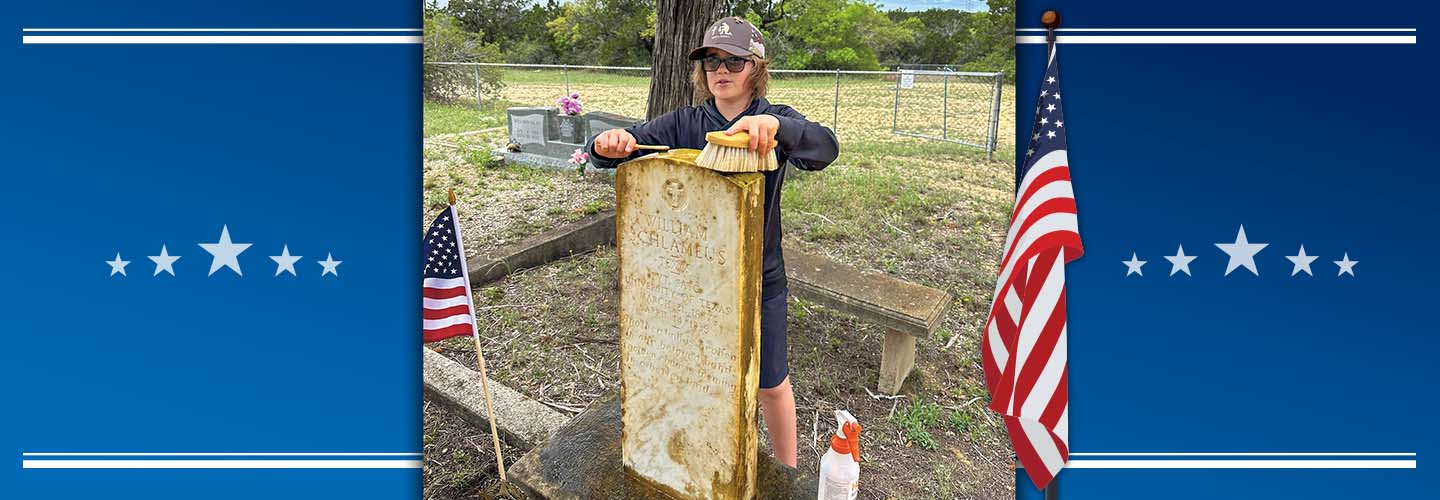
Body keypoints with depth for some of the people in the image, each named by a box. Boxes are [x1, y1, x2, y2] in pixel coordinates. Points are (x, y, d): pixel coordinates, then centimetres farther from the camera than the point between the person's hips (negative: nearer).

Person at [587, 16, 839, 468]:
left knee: (772, 384, 15)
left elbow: (824, 149, -31)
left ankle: (788, 476, 40)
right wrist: (610, 144, -39)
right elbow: (630, 143, -13)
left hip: (760, 281, -2)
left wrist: (775, 125, -52)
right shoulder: (683, 124, -4)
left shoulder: (778, 123, -10)